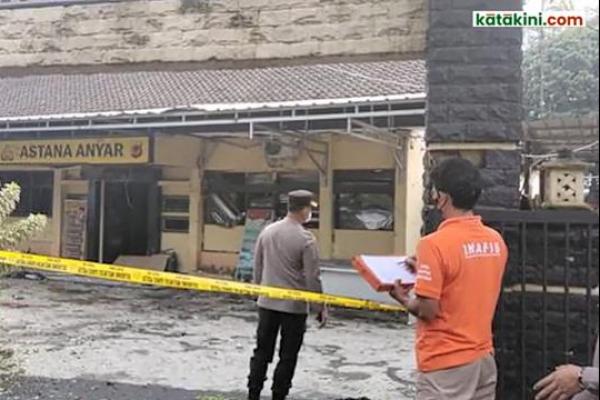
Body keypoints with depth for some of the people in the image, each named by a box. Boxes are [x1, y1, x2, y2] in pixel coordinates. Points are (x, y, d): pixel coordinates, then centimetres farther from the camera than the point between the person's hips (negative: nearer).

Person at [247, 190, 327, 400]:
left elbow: (257, 267, 10)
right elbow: (312, 278, -13)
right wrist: (320, 308, -3)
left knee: (262, 351, 14)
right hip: (294, 306, -5)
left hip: (267, 303, 5)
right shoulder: (305, 239, -15)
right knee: (288, 357, 7)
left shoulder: (267, 231, 2)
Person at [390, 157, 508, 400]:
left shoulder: (435, 244, -19)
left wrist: (403, 299, 0)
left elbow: (427, 310, -19)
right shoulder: (496, 241, 3)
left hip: (447, 362, -7)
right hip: (483, 357, 7)